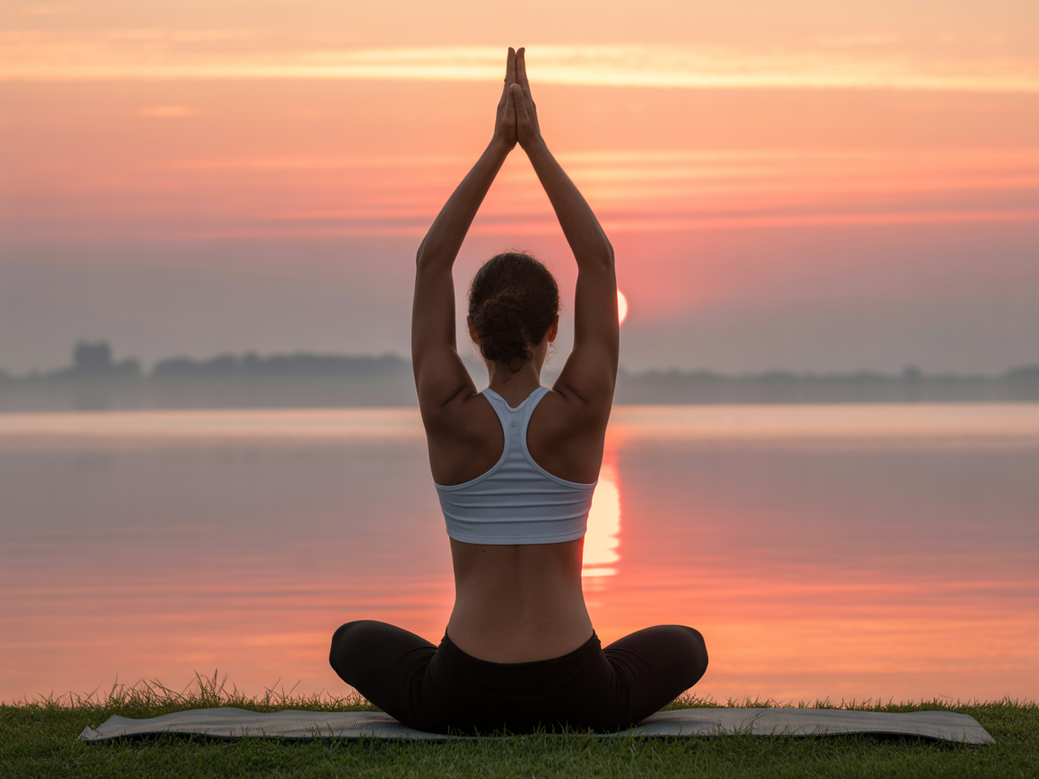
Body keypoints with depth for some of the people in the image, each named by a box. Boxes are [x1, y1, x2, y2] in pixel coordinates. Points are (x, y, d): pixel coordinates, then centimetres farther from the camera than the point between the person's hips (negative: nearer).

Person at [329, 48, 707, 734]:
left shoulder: (449, 414, -9)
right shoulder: (580, 412, -9)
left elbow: (432, 261, -1)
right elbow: (600, 260, -2)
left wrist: (498, 147, -1)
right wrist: (535, 144, -3)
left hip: (460, 699, 1)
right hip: (578, 696, 0)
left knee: (353, 642, 33)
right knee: (686, 647, 32)